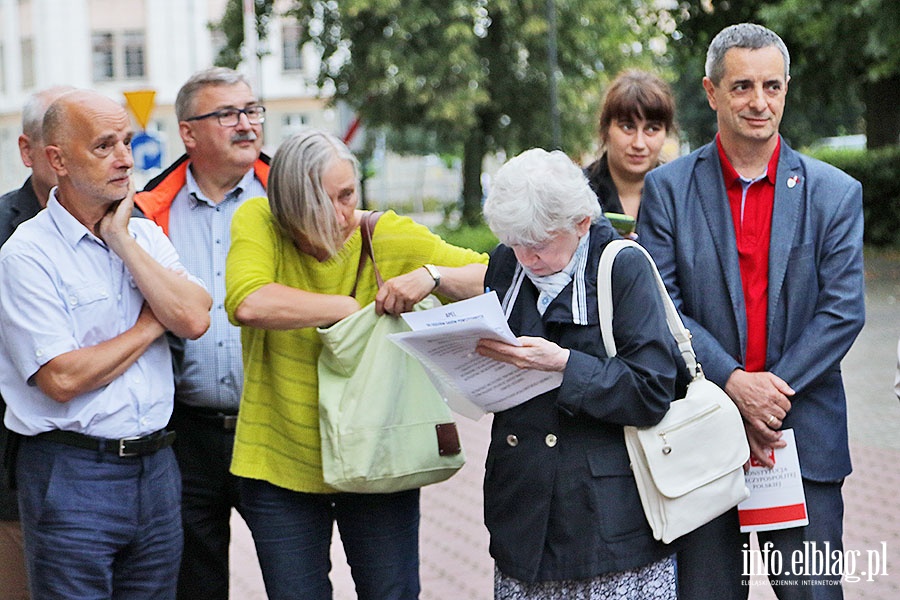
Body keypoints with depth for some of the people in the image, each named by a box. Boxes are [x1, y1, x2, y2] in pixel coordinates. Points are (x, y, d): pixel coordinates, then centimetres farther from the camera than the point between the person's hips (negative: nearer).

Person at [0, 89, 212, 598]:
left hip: (156, 465, 6)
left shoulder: (147, 235, 9)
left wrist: (123, 240, -8)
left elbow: (194, 321, -7)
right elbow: (62, 379, -18)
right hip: (71, 475, -5)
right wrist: (153, 325, -6)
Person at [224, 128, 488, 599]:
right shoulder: (258, 222, -8)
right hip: (282, 465, -1)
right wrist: (345, 308, -19)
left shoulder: (392, 239, -5)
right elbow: (248, 304, -28)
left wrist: (433, 275, -20)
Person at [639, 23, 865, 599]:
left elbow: (843, 311, -2)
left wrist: (770, 395, -11)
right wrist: (733, 383, -16)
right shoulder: (667, 188, 3)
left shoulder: (835, 193, 4)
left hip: (805, 438, 0)